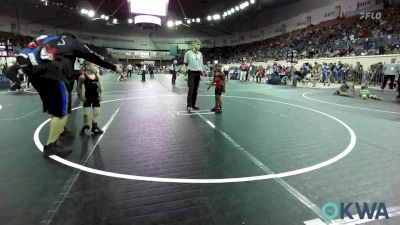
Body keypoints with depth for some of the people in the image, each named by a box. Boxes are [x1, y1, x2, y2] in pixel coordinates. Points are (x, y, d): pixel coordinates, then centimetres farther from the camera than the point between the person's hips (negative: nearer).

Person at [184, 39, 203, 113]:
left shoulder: (200, 54, 8)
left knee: (195, 90, 7)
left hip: (198, 73, 5)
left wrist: (201, 73, 9)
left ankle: (193, 104, 16)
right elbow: (185, 62, 5)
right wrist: (190, 67, 11)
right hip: (191, 73, -5)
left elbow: (201, 64, 13)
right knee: (191, 89, -13)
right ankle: (188, 105, -10)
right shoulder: (188, 53, -6)